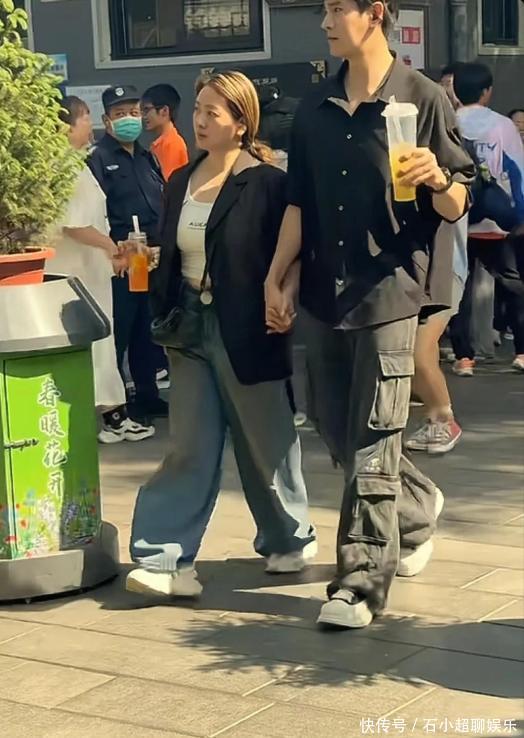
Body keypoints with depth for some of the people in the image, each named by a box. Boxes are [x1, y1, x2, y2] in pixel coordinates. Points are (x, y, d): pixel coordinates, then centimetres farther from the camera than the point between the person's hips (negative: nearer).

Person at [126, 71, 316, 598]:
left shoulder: (266, 183, -10)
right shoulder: (180, 183, 10)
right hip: (191, 328, 5)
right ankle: (165, 558, 2)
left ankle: (291, 540, 28)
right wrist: (164, 318, 7)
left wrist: (275, 321, -14)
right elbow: (169, 260, 14)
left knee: (266, 444, 9)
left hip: (245, 332, -5)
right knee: (191, 447, 4)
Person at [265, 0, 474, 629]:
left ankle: (361, 583, 0)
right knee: (332, 424, 13)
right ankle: (416, 507, 38)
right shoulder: (315, 108, 11)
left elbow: (456, 207, -2)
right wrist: (276, 278, 8)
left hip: (389, 290, -6)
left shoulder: (422, 99, -3)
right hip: (323, 292, 6)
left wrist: (438, 179, -23)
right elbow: (298, 202, 14)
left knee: (372, 442, -6)